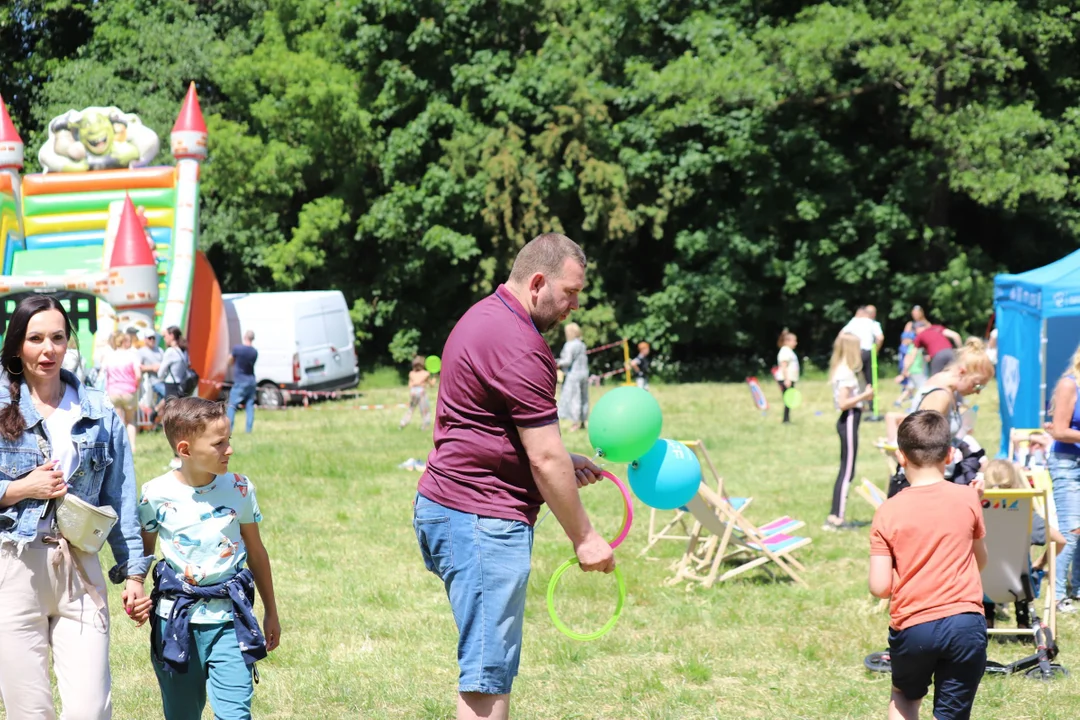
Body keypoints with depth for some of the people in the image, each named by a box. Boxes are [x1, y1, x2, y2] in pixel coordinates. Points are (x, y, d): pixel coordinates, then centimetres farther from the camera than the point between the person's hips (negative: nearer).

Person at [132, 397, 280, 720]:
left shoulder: (239, 489, -1)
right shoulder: (157, 494, -6)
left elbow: (255, 551, 11)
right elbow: (142, 550, 9)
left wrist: (270, 612, 17)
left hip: (229, 620, 0)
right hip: (175, 621, 0)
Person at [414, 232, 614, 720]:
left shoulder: (488, 317, 16)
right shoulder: (517, 345, -18)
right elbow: (545, 460, -17)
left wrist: (561, 462, 22)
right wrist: (584, 538, -9)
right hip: (480, 520, -11)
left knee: (491, 666, 16)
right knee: (488, 675, -8)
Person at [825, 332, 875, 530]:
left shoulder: (842, 371, 13)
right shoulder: (846, 373, -16)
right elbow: (843, 403, -22)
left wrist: (863, 396, 15)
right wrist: (864, 396, -16)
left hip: (848, 420, 10)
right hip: (849, 421, -10)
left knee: (845, 472, 13)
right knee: (847, 472, -7)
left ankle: (834, 517, 15)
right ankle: (837, 518, -6)